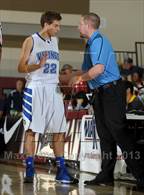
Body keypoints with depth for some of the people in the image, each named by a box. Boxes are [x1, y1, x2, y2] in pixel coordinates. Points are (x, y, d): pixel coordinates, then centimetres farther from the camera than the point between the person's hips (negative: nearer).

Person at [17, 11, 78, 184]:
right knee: (31, 130, -4)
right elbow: (21, 67, -7)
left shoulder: (54, 41, 15)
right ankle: (29, 170, 0)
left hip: (53, 89, 6)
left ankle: (61, 171, 7)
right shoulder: (31, 41, -3)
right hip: (35, 89, -6)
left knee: (59, 131, 3)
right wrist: (38, 65, -23)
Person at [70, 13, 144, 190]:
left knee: (118, 133, -12)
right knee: (105, 135, 11)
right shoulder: (90, 44, 16)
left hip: (111, 92, -10)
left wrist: (80, 78, -13)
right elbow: (87, 70, 22)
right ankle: (106, 175, 15)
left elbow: (98, 69, -26)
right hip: (100, 93, 10)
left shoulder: (98, 41, -14)